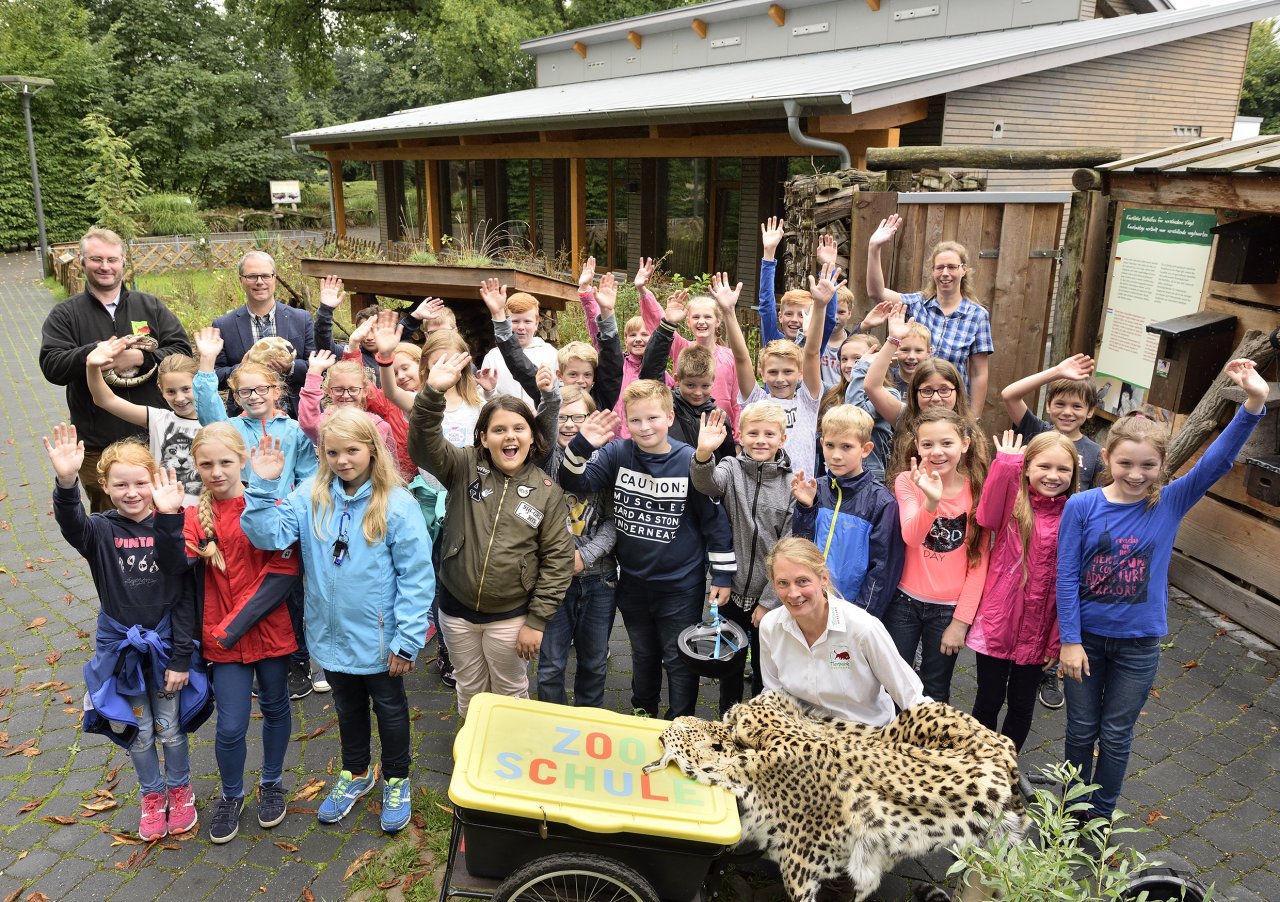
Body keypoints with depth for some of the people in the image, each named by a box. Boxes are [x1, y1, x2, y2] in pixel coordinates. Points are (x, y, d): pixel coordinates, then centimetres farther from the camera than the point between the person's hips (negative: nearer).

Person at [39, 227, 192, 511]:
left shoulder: (151, 306, 7)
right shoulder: (65, 315, 5)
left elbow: (181, 350, -1)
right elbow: (52, 366, -6)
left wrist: (140, 358, -17)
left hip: (154, 436, 1)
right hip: (98, 444, 0)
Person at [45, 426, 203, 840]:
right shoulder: (101, 531, -10)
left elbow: (185, 599, -10)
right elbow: (70, 523, -36)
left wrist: (181, 658, -10)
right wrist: (66, 482, -56)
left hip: (166, 643, -1)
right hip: (120, 646, 1)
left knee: (170, 727, 13)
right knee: (138, 731, 14)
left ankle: (180, 790, 38)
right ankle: (152, 796, 38)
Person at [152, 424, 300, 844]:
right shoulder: (196, 515, -1)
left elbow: (286, 572, -13)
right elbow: (174, 563, -17)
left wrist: (236, 623, -15)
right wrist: (167, 518, -32)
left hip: (271, 631, -1)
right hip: (223, 638, 1)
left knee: (275, 707, 17)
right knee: (231, 726, 5)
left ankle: (271, 783, 41)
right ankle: (231, 795, 32)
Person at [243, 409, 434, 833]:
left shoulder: (397, 504, -19)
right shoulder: (311, 495, -7)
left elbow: (416, 576, -18)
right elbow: (269, 535, -15)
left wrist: (407, 639, -17)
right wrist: (264, 487, -26)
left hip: (379, 638, -4)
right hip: (331, 634, 4)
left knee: (389, 708, 18)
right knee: (348, 707, 25)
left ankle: (396, 781, 41)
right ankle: (355, 774, 49)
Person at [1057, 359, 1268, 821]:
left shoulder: (1170, 504, -8)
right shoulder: (1081, 506, -13)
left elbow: (1216, 462, -21)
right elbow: (1066, 576, -11)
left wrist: (1254, 403, -33)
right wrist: (1069, 640, -12)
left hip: (1139, 644, 1)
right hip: (1087, 636, 0)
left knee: (1116, 736, 14)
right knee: (1081, 731, 15)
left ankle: (1102, 815, 33)